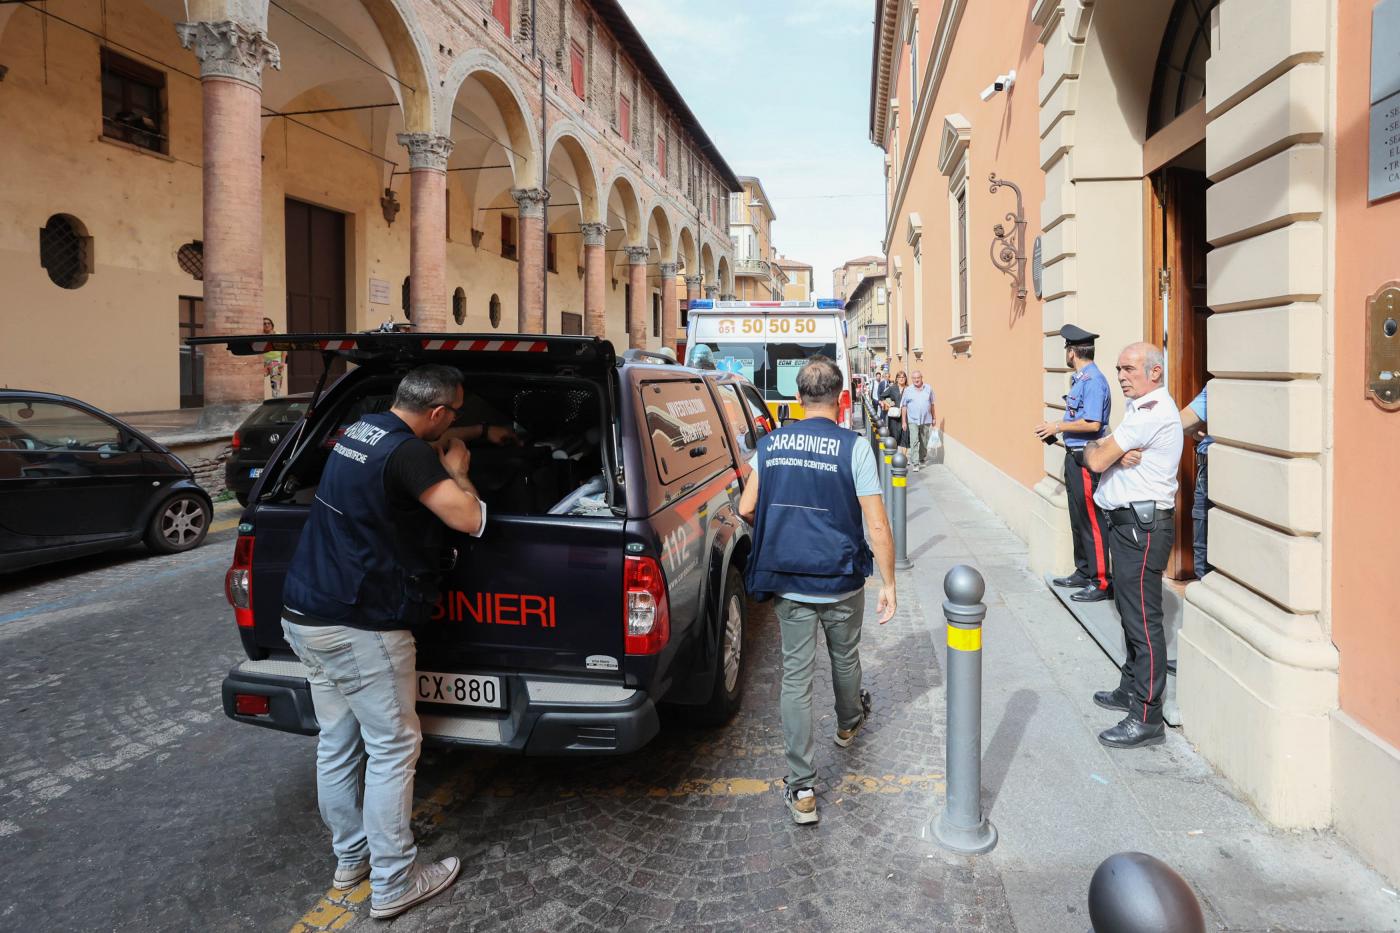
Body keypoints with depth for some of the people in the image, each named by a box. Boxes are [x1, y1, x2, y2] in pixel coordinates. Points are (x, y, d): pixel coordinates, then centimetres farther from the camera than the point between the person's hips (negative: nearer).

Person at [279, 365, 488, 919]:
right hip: (359, 628, -9)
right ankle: (392, 885, 12)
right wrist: (455, 471, -4)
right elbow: (471, 519, -21)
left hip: (305, 617, 10)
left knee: (336, 744, 18)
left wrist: (436, 459, 22)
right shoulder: (407, 453, -20)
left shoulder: (358, 431, 9)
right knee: (393, 750, 2)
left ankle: (351, 859, 33)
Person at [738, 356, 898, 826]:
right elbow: (877, 527, -14)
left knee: (796, 677, 6)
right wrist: (888, 584, -4)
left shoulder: (771, 443, -2)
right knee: (845, 658, 25)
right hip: (841, 583, -1)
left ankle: (801, 788, 7)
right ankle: (848, 723, 54)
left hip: (788, 584, 1)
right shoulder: (854, 447, -12)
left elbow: (746, 509, 4)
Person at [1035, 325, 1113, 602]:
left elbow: (1092, 424, -25)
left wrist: (1058, 426, -16)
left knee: (1091, 520, -4)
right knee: (1078, 518, 18)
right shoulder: (1079, 379, 11)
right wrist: (1055, 429, 8)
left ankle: (1101, 582, 3)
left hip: (1087, 458, -10)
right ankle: (1083, 572, 30)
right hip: (1074, 455, 10)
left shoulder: (1093, 380, -18)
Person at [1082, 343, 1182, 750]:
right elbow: (1093, 452, 8)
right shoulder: (1142, 408, 17)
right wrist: (1115, 454, -14)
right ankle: (1132, 688, 34)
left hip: (1143, 527, -11)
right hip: (1130, 522, 11)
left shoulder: (1154, 411, -17)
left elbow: (1096, 460, -21)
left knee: (1143, 620, -7)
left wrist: (1104, 451, 2)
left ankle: (1147, 718, -1)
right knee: (1131, 611, 20)